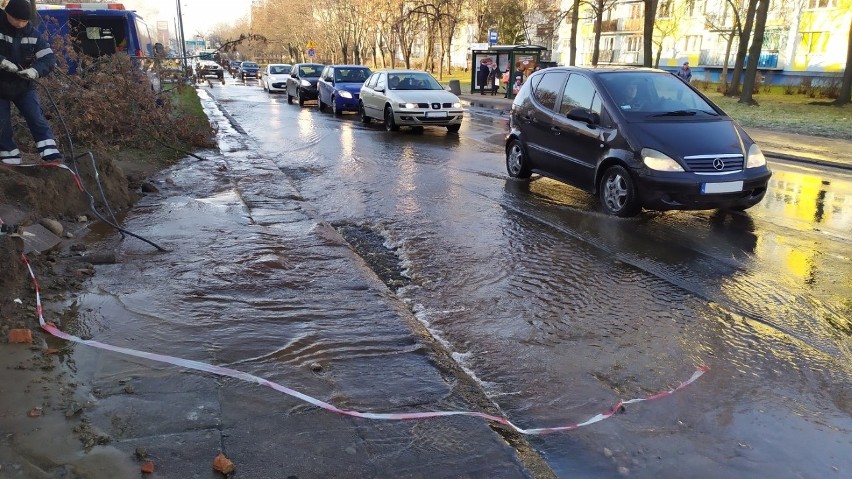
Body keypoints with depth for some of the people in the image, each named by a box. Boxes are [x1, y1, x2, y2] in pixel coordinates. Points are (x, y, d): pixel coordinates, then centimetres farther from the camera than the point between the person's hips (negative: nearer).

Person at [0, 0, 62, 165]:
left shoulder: (32, 34, -5)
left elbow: (50, 58, -11)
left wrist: (35, 70, -29)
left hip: (24, 86, 1)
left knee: (36, 118, -9)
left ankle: (50, 153, -10)